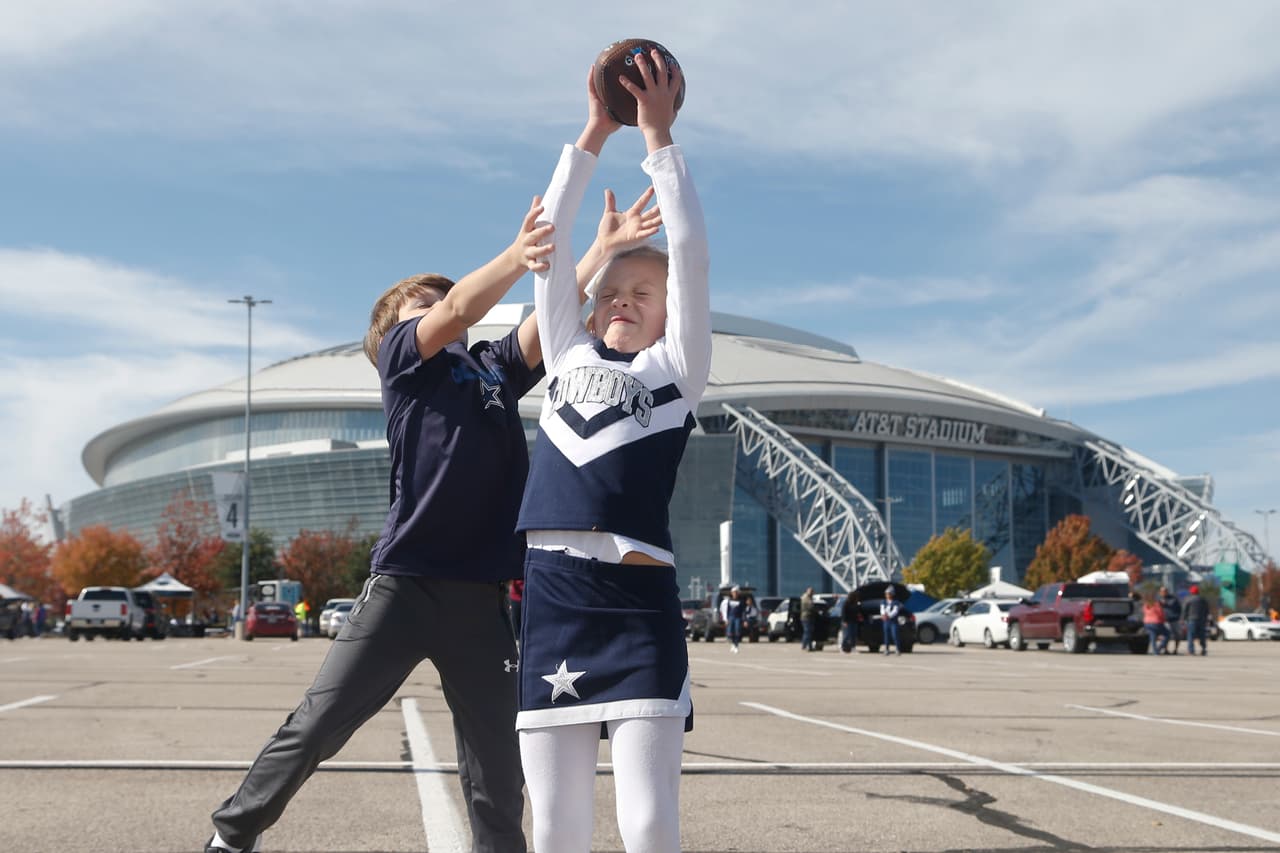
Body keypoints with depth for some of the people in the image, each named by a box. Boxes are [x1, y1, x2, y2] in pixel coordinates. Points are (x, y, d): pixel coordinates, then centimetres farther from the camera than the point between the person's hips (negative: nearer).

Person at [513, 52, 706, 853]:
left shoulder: (677, 369, 10)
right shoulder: (569, 357, 19)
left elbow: (692, 253, 2)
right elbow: (547, 244, 17)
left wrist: (660, 137, 4)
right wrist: (594, 135, 15)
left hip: (638, 605, -3)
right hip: (552, 599, 4)